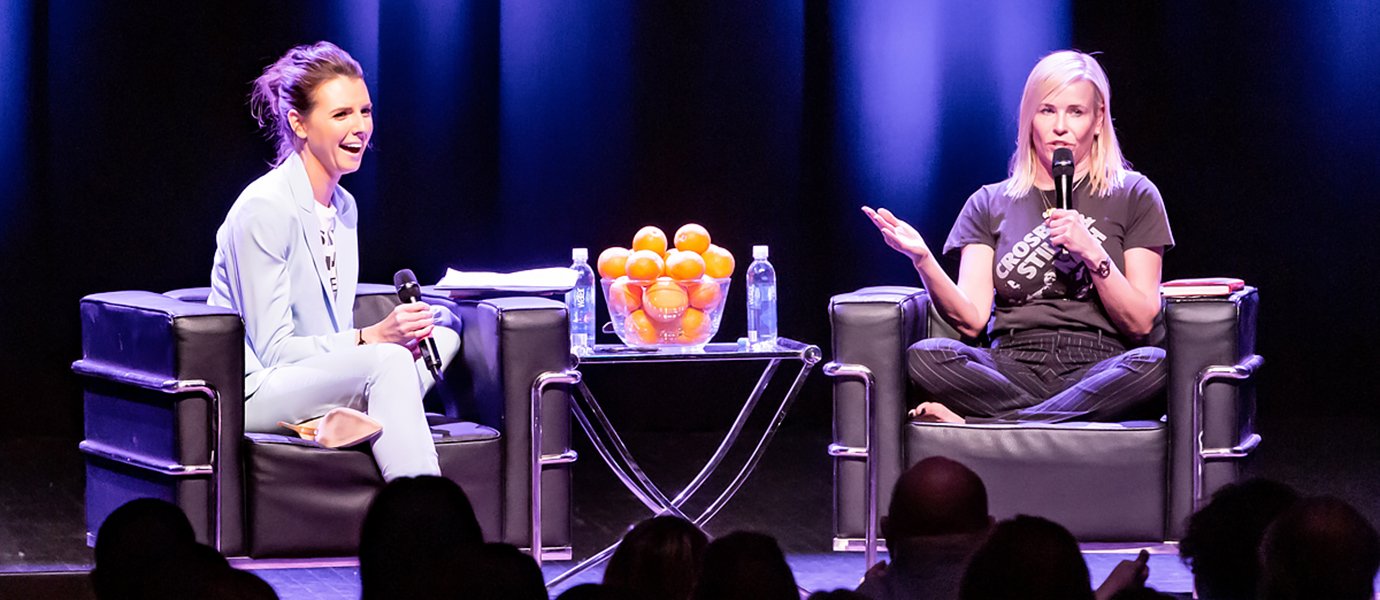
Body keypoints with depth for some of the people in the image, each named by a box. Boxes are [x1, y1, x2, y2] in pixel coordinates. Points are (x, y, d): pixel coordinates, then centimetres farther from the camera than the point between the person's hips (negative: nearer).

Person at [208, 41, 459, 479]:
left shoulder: (344, 207, 13)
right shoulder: (263, 209, -15)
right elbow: (273, 350, -16)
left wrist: (397, 335, -5)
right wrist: (373, 337, -25)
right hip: (249, 391, -9)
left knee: (443, 337, -8)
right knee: (387, 362, -32)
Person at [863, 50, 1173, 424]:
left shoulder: (1132, 196, 13)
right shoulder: (990, 204, 18)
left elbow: (1141, 323, 6)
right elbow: (971, 320, 4)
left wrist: (1093, 254, -9)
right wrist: (922, 258, -12)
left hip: (1097, 374, 0)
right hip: (1013, 371, 0)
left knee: (1154, 364, -37)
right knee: (925, 357, -30)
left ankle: (973, 426, -32)